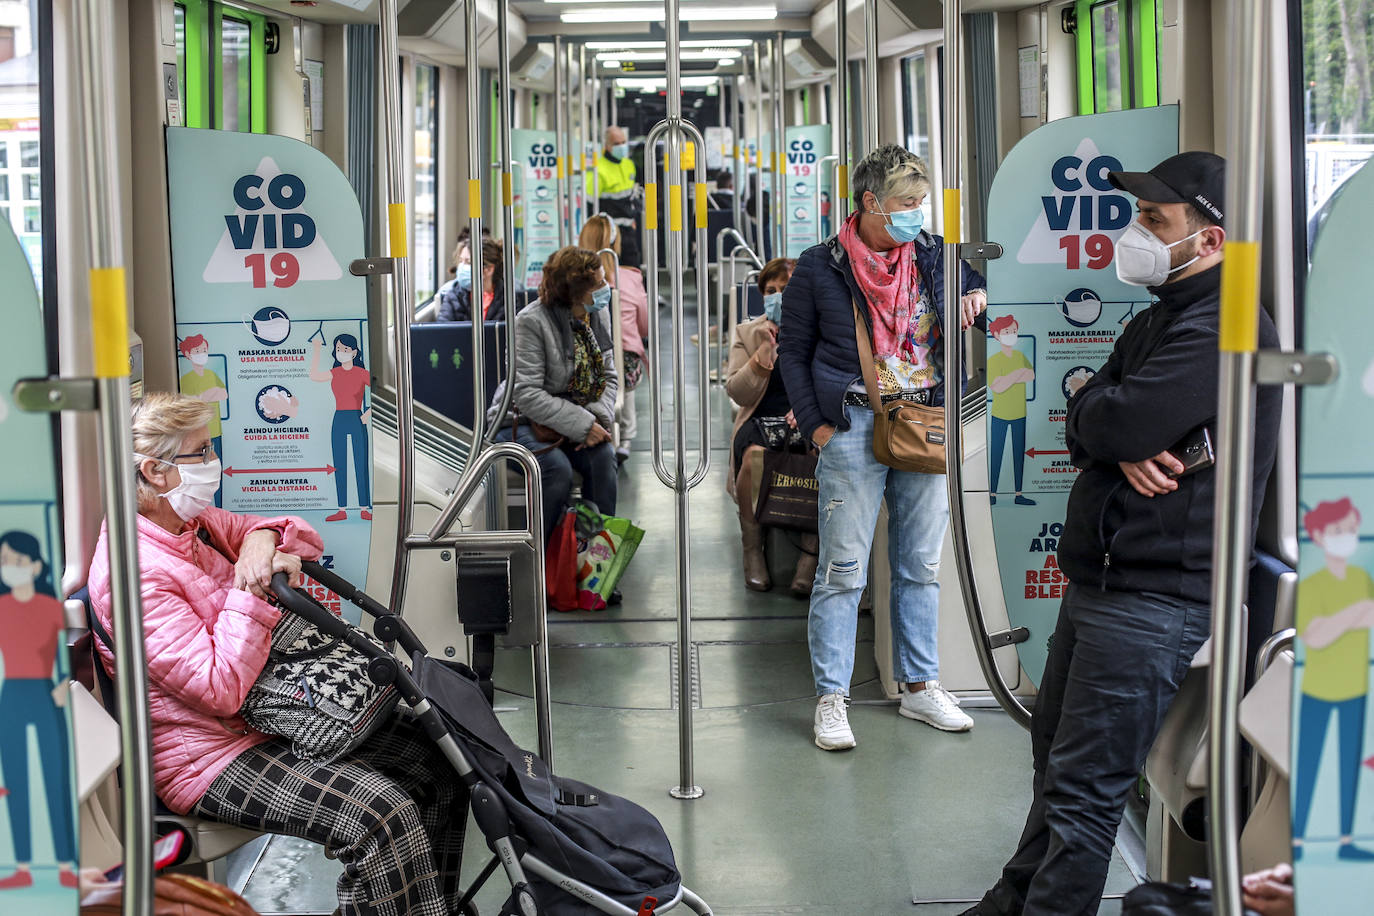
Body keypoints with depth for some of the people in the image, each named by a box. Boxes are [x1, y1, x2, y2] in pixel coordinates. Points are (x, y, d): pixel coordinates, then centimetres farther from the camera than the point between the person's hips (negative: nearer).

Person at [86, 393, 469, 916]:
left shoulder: (191, 522, 7)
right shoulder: (132, 572, -21)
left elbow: (300, 538, 14)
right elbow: (221, 690, -26)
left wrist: (261, 540, -8)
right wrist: (251, 588, -24)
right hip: (211, 755, -9)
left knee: (437, 759, -1)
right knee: (381, 814, -29)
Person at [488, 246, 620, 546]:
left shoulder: (598, 316, 1)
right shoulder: (532, 321, -20)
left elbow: (609, 376, 8)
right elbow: (528, 394, -24)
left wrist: (599, 417, -14)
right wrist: (582, 425, -28)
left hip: (579, 418, 5)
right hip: (522, 420, -5)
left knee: (603, 454, -24)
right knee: (558, 468, -31)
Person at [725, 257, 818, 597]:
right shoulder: (747, 333, 13)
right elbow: (738, 393, 2)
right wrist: (766, 349, -8)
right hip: (761, 419, 0)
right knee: (754, 454, -37)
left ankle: (810, 554, -25)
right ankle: (753, 550, -19)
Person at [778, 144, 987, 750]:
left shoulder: (936, 257, 8)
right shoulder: (820, 267, -2)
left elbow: (984, 296, 22)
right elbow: (793, 352, 3)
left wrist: (979, 303, -3)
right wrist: (815, 424, -5)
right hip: (854, 427, -4)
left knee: (921, 566, 12)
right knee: (843, 570, -2)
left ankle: (920, 687, 24)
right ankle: (832, 699, 6)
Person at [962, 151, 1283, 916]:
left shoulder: (1225, 330, -18)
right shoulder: (1158, 320, 16)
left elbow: (1109, 423, -25)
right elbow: (1084, 429, 9)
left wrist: (1098, 410, -2)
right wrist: (1123, 447, -13)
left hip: (1154, 593, -10)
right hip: (1099, 577, 11)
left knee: (1084, 789, -4)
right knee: (1054, 756, 22)